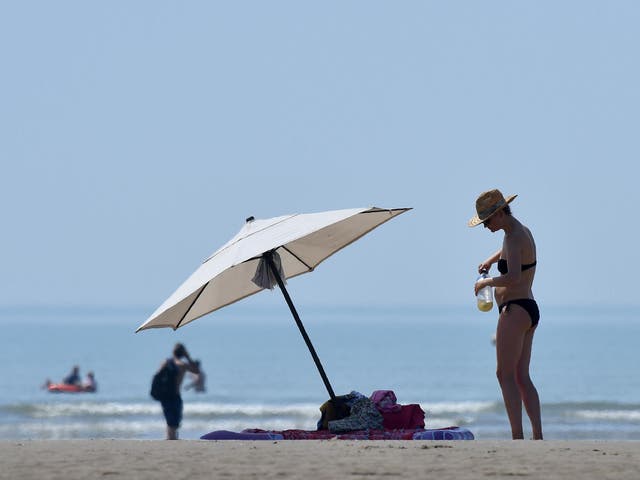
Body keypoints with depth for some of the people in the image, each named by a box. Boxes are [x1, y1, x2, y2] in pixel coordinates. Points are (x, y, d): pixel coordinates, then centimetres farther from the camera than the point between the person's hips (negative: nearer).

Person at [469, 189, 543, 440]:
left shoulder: (514, 238, -15)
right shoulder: (523, 231, 15)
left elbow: (513, 278, -30)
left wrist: (486, 282, -16)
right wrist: (491, 259, 32)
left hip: (515, 310, -10)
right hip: (529, 309, 10)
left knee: (506, 375, -10)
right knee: (522, 377, 8)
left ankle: (517, 436, -16)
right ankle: (538, 435, 3)